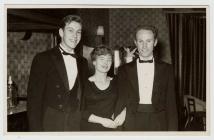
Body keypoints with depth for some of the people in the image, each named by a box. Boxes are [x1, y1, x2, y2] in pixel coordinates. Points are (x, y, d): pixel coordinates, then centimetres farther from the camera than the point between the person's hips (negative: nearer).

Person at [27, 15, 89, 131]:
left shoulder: (83, 62, 9)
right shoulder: (43, 59, -5)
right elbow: (33, 99, -8)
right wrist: (36, 129, -13)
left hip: (77, 126, 4)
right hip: (50, 125, -4)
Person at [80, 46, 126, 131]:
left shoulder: (115, 83, 8)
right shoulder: (85, 84, -3)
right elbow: (81, 112, -7)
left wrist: (123, 113, -11)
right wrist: (101, 120, -14)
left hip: (111, 127, 3)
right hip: (89, 128, -3)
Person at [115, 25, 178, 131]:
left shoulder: (166, 69, 6)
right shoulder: (124, 70, 6)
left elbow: (171, 103, 3)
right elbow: (121, 101, 5)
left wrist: (172, 130, -3)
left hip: (159, 125, 0)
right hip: (132, 125, 0)